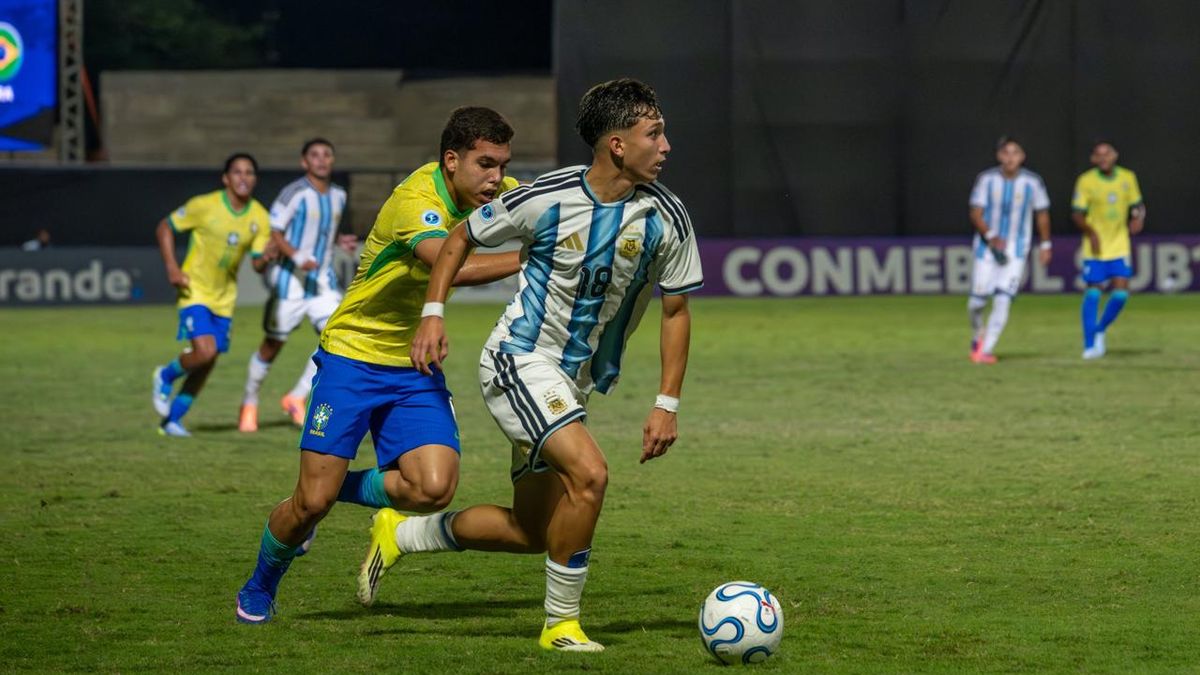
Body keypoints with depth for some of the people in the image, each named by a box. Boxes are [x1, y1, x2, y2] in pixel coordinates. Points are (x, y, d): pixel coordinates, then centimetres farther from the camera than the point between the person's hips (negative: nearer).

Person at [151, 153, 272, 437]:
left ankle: (172, 419, 21)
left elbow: (258, 264, -2)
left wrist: (266, 257, -26)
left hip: (224, 297, 5)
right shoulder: (205, 206, -15)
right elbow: (165, 228, -4)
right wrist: (172, 268, -14)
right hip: (195, 291, -5)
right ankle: (166, 377, 9)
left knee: (207, 364, 6)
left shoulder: (259, 218, -3)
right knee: (204, 352, -22)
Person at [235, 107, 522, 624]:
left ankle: (344, 488, 13)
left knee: (433, 489, -17)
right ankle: (258, 590, 23)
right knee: (312, 501, -7)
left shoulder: (496, 193, -2)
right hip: (353, 354, -6)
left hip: (417, 368, 6)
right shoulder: (417, 199, -25)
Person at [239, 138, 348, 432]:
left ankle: (297, 398, -2)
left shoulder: (338, 195, 8)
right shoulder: (294, 193, -14)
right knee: (272, 345, 5)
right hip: (289, 281, -5)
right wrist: (297, 257, -28)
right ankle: (249, 404, 25)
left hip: (322, 282, 6)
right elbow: (272, 231, -17)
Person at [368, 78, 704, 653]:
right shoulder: (548, 198, -16)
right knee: (589, 473, -27)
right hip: (519, 362, -6)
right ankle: (561, 624, -12)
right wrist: (432, 314, -8)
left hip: (576, 383, 6)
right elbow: (462, 238, 1)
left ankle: (401, 534, 32)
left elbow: (676, 311, 3)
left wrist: (667, 404, -3)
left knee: (533, 531, 10)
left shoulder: (666, 218, -8)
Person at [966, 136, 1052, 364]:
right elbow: (976, 214, -10)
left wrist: (1045, 245, 13)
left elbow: (1042, 214, 10)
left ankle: (986, 350, -10)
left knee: (1003, 301, -14)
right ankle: (978, 335, 32)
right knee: (978, 300, 1)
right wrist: (990, 236, -26)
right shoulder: (987, 179, -7)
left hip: (1016, 250, 0)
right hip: (987, 247, 0)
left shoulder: (1032, 182, -4)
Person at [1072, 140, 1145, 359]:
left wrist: (1138, 218, -10)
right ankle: (1090, 345, 1)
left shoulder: (1128, 178, 2)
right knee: (1093, 291, -5)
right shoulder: (1086, 181, -8)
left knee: (1121, 292, -6)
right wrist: (1091, 233, -23)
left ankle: (1100, 331, 18)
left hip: (1120, 246, 3)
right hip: (1096, 247, -3)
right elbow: (1077, 214, -7)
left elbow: (1137, 205, 12)